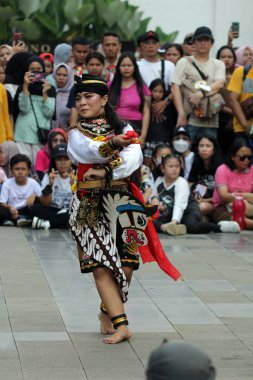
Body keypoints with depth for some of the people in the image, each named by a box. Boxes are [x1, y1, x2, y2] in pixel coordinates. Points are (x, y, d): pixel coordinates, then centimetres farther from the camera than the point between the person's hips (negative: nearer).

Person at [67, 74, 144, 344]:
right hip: (89, 205, -1)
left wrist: (107, 172, -21)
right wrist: (113, 144, -30)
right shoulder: (76, 133, 9)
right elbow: (90, 151, -14)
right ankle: (121, 325, -15)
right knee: (101, 265, -12)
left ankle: (107, 312, 23)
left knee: (126, 264, -1)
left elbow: (134, 156, -9)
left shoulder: (123, 128, 11)